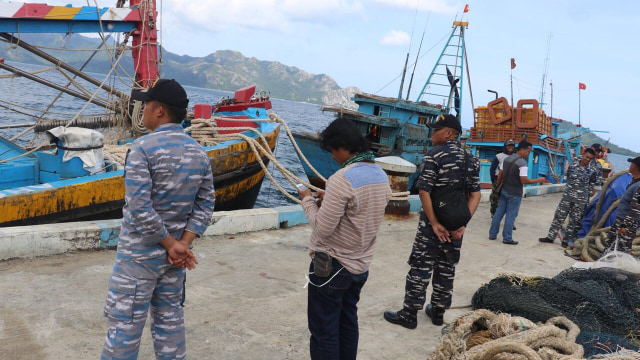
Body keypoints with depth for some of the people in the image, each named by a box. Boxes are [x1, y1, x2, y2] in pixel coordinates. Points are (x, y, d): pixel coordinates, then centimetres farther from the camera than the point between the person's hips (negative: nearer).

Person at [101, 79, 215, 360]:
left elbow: (140, 209, -22)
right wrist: (183, 244, -7)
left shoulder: (143, 148, -16)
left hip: (139, 252, -6)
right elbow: (205, 206, 0)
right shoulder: (199, 152, 3)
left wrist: (171, 245, -13)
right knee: (170, 319, 17)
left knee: (124, 322, 6)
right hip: (174, 252, 6)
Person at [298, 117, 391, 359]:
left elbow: (322, 228, -21)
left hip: (331, 266, -8)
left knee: (323, 330, 4)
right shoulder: (381, 176, 3)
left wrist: (307, 200, -6)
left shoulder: (342, 179, -24)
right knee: (347, 323, 20)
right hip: (360, 265, 8)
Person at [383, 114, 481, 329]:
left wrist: (434, 223, -15)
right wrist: (463, 223, -3)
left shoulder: (434, 156, -12)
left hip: (433, 223, -6)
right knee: (446, 268, 16)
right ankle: (438, 311, 26)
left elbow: (424, 192, -19)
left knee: (420, 268, 2)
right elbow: (476, 195, 3)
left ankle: (409, 314, 9)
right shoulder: (471, 160, 8)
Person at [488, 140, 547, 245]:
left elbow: (500, 175, 11)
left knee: (499, 212, 12)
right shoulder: (522, 163, -17)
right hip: (514, 194, -7)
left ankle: (492, 234, 17)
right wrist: (538, 180, -10)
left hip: (504, 190, 7)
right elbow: (524, 181, -19)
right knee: (510, 215, 1)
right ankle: (507, 238, 6)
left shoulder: (507, 159, 7)